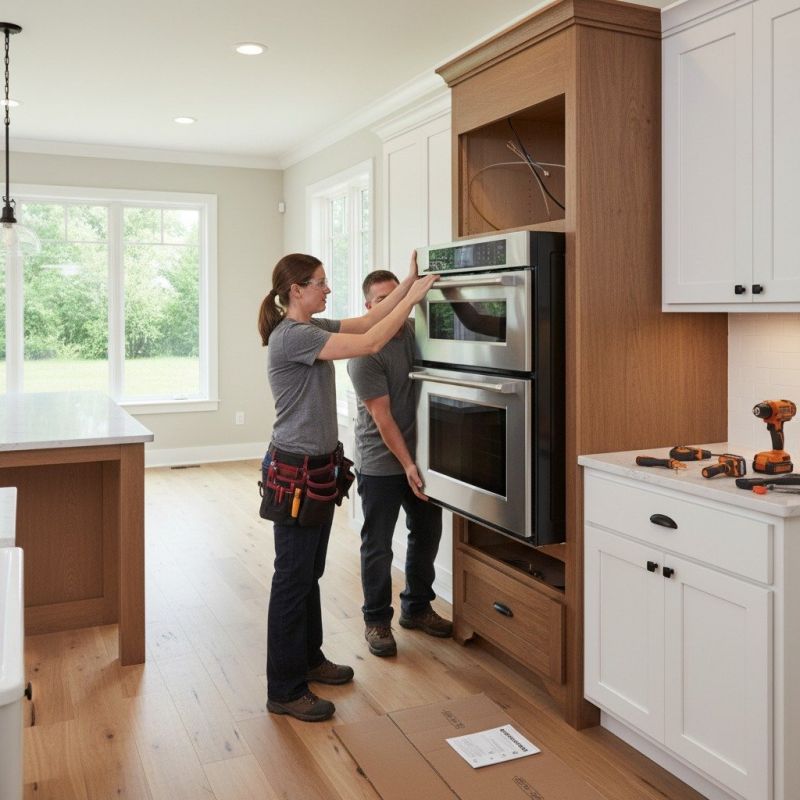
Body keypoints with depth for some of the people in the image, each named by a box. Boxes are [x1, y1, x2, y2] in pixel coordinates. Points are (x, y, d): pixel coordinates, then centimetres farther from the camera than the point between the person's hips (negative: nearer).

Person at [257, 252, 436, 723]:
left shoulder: (312, 328, 9)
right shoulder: (291, 336, -20)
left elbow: (367, 321, 12)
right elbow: (370, 343, -25)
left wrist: (407, 284, 4)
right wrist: (414, 297, -17)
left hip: (318, 467, 10)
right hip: (295, 472, -10)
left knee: (310, 573, 20)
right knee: (292, 578, 0)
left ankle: (309, 658, 36)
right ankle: (286, 691, 12)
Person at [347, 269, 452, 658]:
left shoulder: (413, 331, 1)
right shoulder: (365, 353, -18)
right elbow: (382, 418, -18)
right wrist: (407, 465, -19)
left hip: (419, 455, 7)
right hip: (381, 463, -6)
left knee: (427, 533, 16)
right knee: (378, 546, 5)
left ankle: (416, 607, 35)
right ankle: (376, 620, 22)